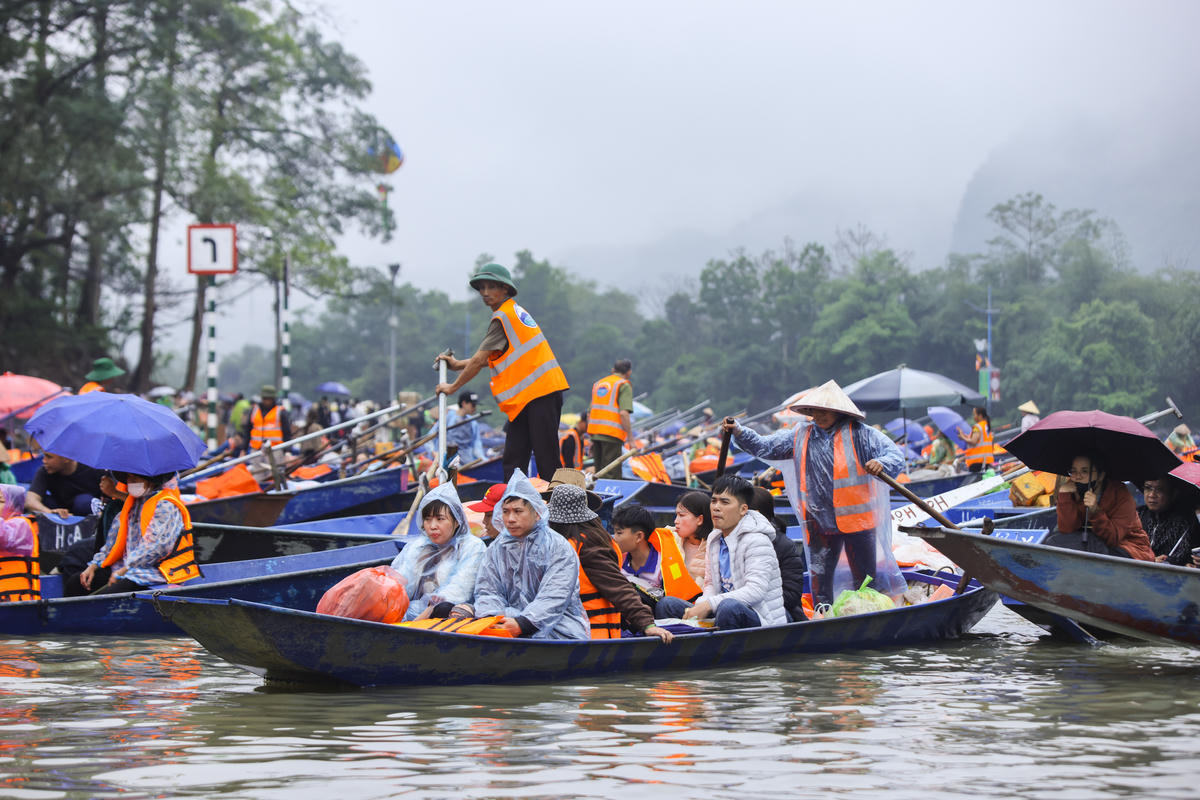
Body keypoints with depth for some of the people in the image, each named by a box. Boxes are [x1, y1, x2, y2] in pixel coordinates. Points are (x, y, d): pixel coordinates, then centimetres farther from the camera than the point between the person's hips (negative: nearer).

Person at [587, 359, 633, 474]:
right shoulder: (624, 385, -2)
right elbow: (624, 413, -15)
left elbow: (589, 413, 20)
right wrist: (630, 439, -13)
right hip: (612, 434, -7)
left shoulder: (598, 384, 20)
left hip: (595, 432, 7)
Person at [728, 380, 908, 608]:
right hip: (819, 523, 4)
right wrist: (739, 433, -1)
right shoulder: (800, 436, 8)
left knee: (864, 577, 3)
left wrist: (881, 464, -33)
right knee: (819, 576, 8)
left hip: (857, 519, -4)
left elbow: (896, 455, -10)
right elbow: (764, 447, 13)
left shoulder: (860, 434, -5)